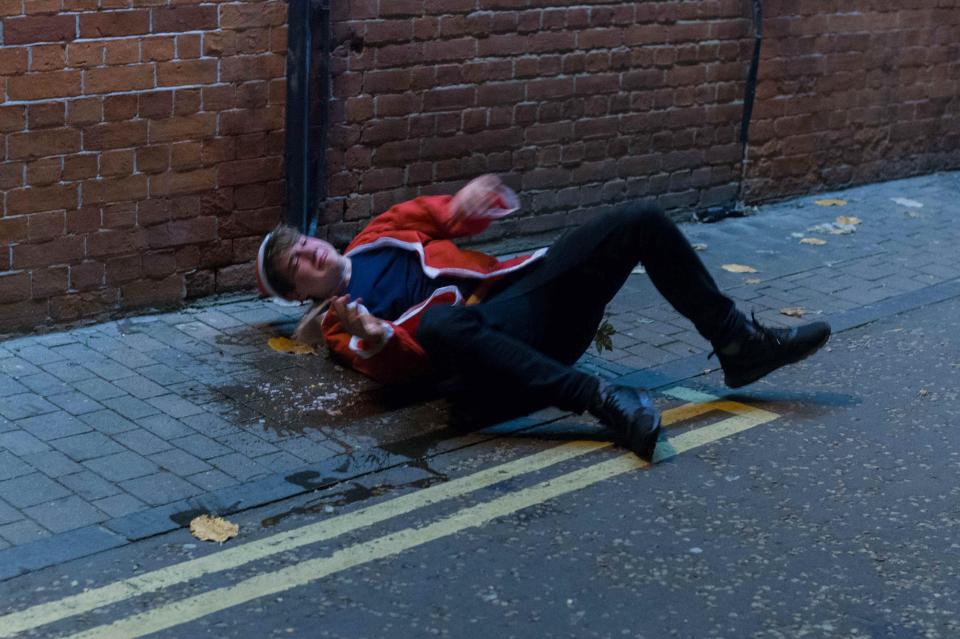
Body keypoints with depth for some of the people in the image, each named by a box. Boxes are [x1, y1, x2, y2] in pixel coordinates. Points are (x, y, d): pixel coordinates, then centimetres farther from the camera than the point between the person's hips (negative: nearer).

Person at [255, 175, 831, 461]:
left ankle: (738, 344, 1)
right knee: (438, 326, -44)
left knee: (639, 222, -4)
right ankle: (605, 402, -44)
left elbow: (453, 214, 29)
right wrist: (371, 341, -31)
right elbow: (403, 366, -8)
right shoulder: (339, 320, 9)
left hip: (529, 286, 7)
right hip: (487, 332, -7)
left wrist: (470, 202, 4)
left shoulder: (380, 240, 26)